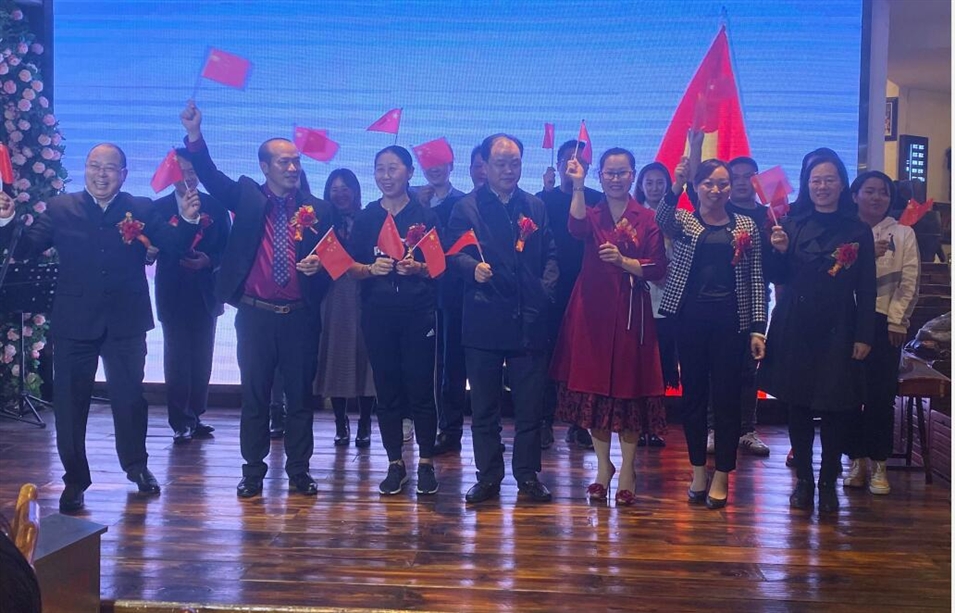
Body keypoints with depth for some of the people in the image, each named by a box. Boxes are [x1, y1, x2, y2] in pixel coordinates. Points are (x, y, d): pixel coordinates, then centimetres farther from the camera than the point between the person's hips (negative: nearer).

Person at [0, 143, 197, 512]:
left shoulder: (141, 209, 1)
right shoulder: (60, 209, 1)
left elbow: (175, 247, -7)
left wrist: (187, 220, -24)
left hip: (126, 322, 0)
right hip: (75, 322, 0)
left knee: (130, 396, 12)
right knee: (70, 402, 8)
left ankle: (136, 466, 33)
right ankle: (75, 479, 23)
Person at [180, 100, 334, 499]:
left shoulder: (317, 209, 6)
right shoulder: (247, 197, 5)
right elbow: (209, 175, -6)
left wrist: (319, 266, -13)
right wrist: (195, 134, -19)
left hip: (300, 316, 1)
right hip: (255, 313, 0)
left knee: (300, 395, 7)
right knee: (254, 395, 7)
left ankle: (299, 472, 19)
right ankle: (253, 473, 18)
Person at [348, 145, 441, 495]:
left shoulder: (426, 216, 4)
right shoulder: (366, 218, 9)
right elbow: (352, 266, 6)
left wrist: (417, 267, -16)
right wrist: (372, 268, -13)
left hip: (419, 313, -2)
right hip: (378, 314, 2)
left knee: (421, 388, -2)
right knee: (387, 390, 5)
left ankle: (426, 464, 8)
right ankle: (395, 464, 15)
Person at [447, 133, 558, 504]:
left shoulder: (535, 207, 14)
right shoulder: (466, 207, 4)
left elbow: (551, 254, 13)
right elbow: (452, 253, -4)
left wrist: (547, 286, -2)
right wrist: (472, 267, -23)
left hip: (529, 320, 2)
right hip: (484, 320, -2)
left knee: (530, 404, 6)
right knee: (484, 405, 6)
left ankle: (528, 474, 18)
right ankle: (488, 476, 16)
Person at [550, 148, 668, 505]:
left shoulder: (647, 219, 4)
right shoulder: (592, 213, 5)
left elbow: (657, 269, -3)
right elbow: (577, 229, -20)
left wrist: (623, 261, -16)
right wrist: (578, 186, -28)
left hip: (630, 313, -1)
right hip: (592, 311, 1)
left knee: (628, 389, 2)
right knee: (593, 387, 5)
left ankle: (627, 471, 14)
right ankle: (603, 466, 20)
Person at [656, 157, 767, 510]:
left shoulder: (746, 226, 8)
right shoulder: (683, 221, 7)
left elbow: (755, 279, 5)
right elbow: (661, 220, -18)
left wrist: (757, 328, -2)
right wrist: (674, 189, -37)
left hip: (730, 319, 0)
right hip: (691, 316, 0)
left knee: (727, 395, 1)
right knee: (693, 393, 7)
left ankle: (722, 476, 11)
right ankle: (698, 471, 19)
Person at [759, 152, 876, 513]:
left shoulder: (858, 231, 2)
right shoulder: (792, 223, 3)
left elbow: (866, 290, 2)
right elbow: (775, 277, 4)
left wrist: (864, 336, -3)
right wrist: (779, 251, -15)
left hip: (837, 330, -1)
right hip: (795, 328, 1)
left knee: (835, 408, 2)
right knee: (798, 406, 7)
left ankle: (828, 483, 16)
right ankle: (803, 480, 19)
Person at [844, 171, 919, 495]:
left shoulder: (904, 234, 9)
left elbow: (909, 282, 2)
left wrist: (897, 321, -6)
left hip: (885, 323, 0)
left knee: (881, 394, -3)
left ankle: (878, 464, 7)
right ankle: (857, 459, 11)